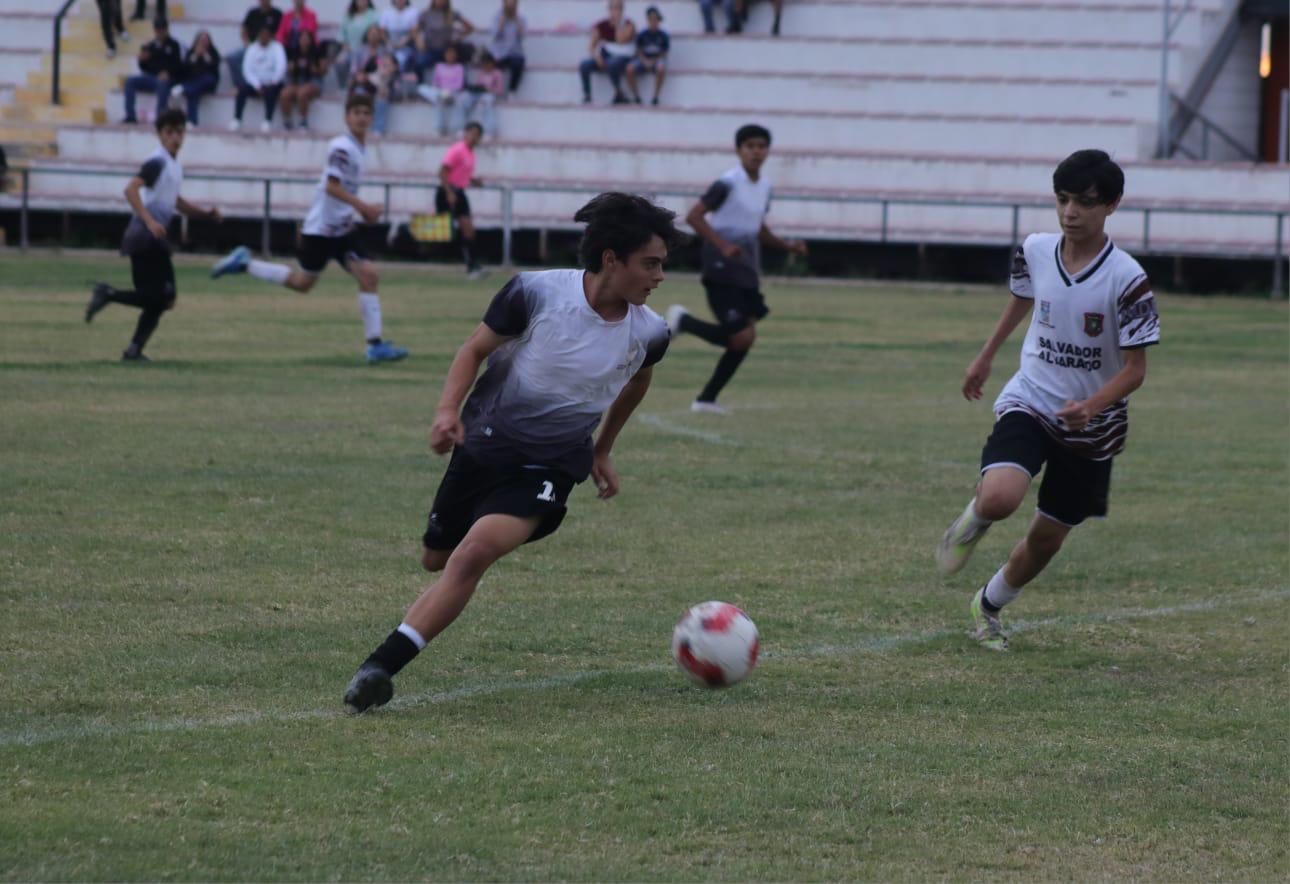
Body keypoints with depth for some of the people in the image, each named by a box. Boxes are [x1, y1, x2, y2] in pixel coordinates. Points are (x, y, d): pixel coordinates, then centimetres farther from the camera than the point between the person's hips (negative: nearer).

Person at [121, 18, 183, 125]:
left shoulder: (173, 45, 6)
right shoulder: (151, 46, 16)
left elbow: (177, 65, -2)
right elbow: (144, 67, 18)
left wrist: (167, 73, -20)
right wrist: (142, 59, -4)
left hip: (167, 79, -5)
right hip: (151, 78, 5)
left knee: (162, 83, -40)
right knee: (130, 81, -19)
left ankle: (159, 116, -43)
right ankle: (130, 116, -24)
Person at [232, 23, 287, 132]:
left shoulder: (277, 47, -6)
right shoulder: (252, 49, 3)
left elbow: (281, 67, -18)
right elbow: (247, 70, -5)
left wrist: (272, 82, -25)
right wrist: (257, 86, -18)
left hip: (273, 83, -3)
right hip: (257, 83, 3)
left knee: (270, 91, -37)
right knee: (243, 89, -26)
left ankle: (268, 121, -35)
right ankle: (237, 120, -26)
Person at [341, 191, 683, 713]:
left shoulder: (648, 334, -9)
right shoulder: (536, 293, -16)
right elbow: (476, 348, -4)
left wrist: (603, 450, 24)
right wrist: (448, 408, -21)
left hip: (547, 468, -1)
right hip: (482, 444, 1)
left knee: (474, 553, -25)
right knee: (436, 558, 15)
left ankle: (381, 666, -28)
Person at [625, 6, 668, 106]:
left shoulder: (663, 35, 0)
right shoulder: (642, 35, 2)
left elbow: (664, 54, 3)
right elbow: (639, 51, 5)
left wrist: (654, 61, -14)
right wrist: (645, 62, -13)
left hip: (657, 60, -1)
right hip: (643, 59, 1)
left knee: (661, 69, -39)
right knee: (630, 69, -31)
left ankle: (655, 96, -22)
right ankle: (636, 96, -15)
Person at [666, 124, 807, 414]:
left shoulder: (764, 187, 13)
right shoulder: (728, 184, -12)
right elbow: (694, 216, -17)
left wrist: (787, 245, 12)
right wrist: (722, 245, -27)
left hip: (747, 272, 8)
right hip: (722, 270, -8)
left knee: (745, 339, 4)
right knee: (740, 337, -16)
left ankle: (707, 399, 13)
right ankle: (682, 320, 6)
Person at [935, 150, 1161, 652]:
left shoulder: (1126, 279, -19)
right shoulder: (1035, 251, -8)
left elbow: (1135, 369, -16)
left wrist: (1092, 406, -34)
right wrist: (986, 357, 26)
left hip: (1091, 424, -1)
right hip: (1029, 403, 1)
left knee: (1048, 537, 12)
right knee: (1000, 499, -29)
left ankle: (990, 606, 40)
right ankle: (974, 522, 9)